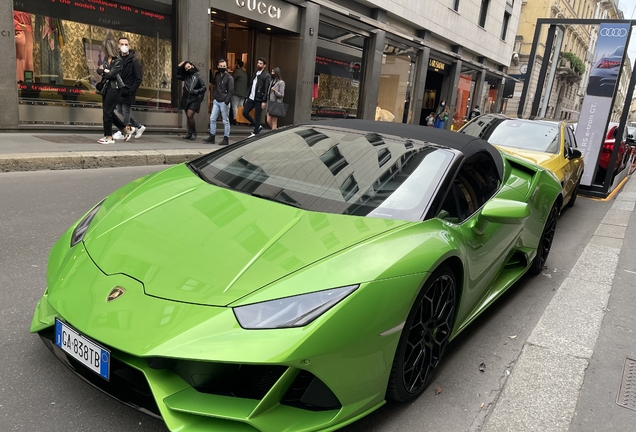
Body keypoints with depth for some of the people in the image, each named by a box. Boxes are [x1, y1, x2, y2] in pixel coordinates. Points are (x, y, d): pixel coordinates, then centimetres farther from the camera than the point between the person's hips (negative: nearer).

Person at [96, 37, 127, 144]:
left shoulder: (118, 60, -11)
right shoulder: (106, 58, 11)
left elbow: (111, 74, -17)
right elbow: (99, 70, 7)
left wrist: (103, 71, 0)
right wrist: (106, 71, -11)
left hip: (114, 88, -8)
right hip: (106, 87, 8)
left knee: (107, 112, -6)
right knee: (109, 112, 11)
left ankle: (109, 137, 3)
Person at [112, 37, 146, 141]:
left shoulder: (134, 60, -9)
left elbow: (138, 78, -12)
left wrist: (130, 91, -18)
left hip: (128, 91, -7)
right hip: (119, 91, 7)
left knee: (125, 111, -1)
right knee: (120, 111, 14)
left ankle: (125, 133, 13)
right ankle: (139, 126, 27)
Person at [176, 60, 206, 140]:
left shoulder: (198, 77, -5)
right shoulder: (186, 76, 10)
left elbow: (204, 88, -6)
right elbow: (178, 76, 24)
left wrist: (196, 91, -19)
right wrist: (179, 67, 13)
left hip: (194, 99, -6)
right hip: (186, 99, 6)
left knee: (190, 115, -17)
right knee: (188, 116, 10)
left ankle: (194, 133, -4)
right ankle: (189, 133, 19)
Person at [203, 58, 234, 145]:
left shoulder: (229, 77, -8)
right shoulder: (217, 75, 11)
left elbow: (231, 91, -13)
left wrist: (226, 101, -21)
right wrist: (213, 99, 14)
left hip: (224, 102, -6)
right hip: (216, 101, 6)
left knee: (225, 121, 1)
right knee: (212, 118, 4)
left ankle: (226, 139, 8)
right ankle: (212, 137, 11)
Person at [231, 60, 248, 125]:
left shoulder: (237, 71, -10)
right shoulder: (245, 72, 16)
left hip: (236, 92, -8)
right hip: (243, 92, 8)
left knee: (235, 106, -4)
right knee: (241, 106, 10)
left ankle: (235, 120, -8)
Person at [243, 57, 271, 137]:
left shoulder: (266, 76, -9)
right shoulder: (255, 74, 15)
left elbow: (267, 89, -14)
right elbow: (251, 86, 17)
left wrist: (264, 101, -19)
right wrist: (247, 97, 15)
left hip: (259, 99, -8)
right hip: (251, 98, 8)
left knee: (257, 116, -1)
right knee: (245, 112, 6)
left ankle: (255, 133, 12)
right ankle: (258, 126, 19)